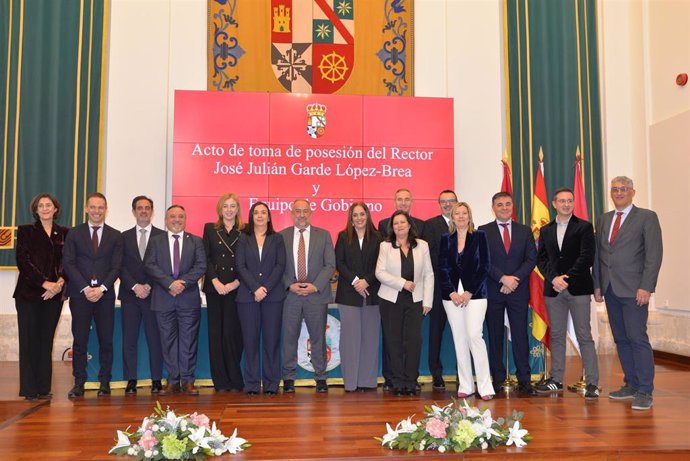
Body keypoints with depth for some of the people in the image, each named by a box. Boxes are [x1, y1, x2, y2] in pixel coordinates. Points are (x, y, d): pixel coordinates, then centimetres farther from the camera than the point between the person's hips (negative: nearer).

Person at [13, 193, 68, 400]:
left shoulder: (64, 233, 11)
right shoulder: (26, 231, 5)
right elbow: (23, 261, -4)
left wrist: (59, 282, -12)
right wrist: (44, 283, -13)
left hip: (54, 295, 2)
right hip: (29, 293, -2)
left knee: (46, 341, 4)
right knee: (29, 341, -1)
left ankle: (44, 388, 10)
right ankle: (29, 389, 4)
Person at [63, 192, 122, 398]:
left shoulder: (115, 236, 10)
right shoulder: (74, 234, 9)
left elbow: (116, 267, 3)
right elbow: (68, 264, 0)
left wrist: (101, 288, -11)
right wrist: (85, 288, -10)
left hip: (105, 294, 0)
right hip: (80, 294, 0)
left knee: (106, 340, 1)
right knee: (79, 340, 0)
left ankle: (104, 382, 8)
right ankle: (79, 383, 5)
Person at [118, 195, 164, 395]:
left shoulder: (162, 236, 6)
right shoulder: (124, 237, 11)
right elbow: (121, 266, 4)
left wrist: (149, 286, -9)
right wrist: (135, 286, -8)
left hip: (154, 294, -2)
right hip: (129, 295, 2)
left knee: (155, 339, 0)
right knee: (129, 339, 2)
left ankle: (156, 380, 6)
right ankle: (131, 380, 8)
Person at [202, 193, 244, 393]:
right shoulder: (210, 229, 11)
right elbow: (206, 258, 4)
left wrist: (235, 283, -9)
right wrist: (215, 282, -8)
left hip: (236, 288, -1)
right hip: (215, 287, 2)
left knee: (233, 333, -4)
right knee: (216, 333, 2)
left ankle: (235, 381, 6)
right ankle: (221, 382, 9)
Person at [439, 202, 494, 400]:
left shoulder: (479, 236, 4)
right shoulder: (445, 239, 11)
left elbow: (484, 266, -2)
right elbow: (442, 268, 6)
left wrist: (469, 292, -9)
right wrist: (452, 292, -6)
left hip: (475, 294, -3)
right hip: (451, 295, 3)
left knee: (475, 335, -13)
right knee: (459, 339, 3)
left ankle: (485, 386, -7)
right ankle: (465, 386, 10)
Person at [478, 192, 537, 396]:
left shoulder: (525, 231, 11)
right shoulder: (483, 231, 5)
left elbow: (531, 259, 3)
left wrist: (515, 278, -10)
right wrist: (503, 278, -14)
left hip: (518, 291, 1)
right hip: (493, 292, -1)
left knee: (520, 335, 0)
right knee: (495, 336, 4)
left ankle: (524, 380, 4)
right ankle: (497, 378, 10)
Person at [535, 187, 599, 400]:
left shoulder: (584, 227, 2)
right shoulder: (545, 230, 14)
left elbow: (587, 257, -7)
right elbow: (541, 259, 8)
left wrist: (567, 278, -15)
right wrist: (554, 278, -9)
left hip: (578, 288, -4)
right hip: (553, 289, 4)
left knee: (584, 336, -3)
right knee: (556, 336, 9)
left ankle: (592, 382, 1)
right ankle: (556, 380, 16)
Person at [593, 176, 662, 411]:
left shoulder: (647, 217, 0)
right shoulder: (603, 219, 16)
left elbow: (654, 254, -7)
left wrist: (646, 287, -15)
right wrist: (597, 285, 9)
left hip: (633, 289, -5)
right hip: (610, 289, 5)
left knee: (637, 338, -8)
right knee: (621, 339, 9)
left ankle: (644, 391, -1)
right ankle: (631, 385, 18)